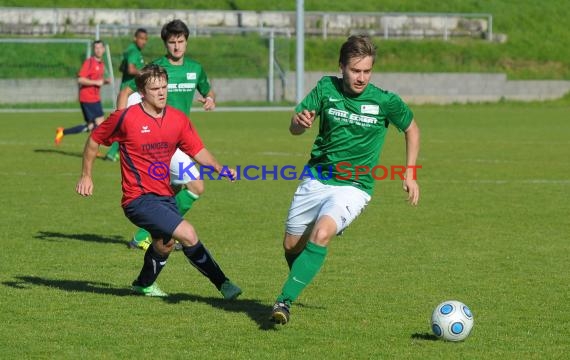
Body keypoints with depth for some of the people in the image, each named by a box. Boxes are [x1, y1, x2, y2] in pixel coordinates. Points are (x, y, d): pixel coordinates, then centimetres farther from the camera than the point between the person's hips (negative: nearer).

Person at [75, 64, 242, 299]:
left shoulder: (178, 119, 3)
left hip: (165, 196, 7)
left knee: (165, 244, 25)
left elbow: (198, 151, 6)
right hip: (139, 199, -7)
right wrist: (86, 175, 5)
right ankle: (222, 283, -8)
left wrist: (219, 168, -11)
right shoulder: (125, 118, -11)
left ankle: (144, 284, 53)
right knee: (187, 234, -20)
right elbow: (94, 140, 3)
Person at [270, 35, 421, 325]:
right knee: (291, 245, 10)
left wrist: (410, 174, 4)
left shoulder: (385, 101, -10)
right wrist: (300, 121, -29)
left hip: (354, 186, -3)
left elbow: (411, 129, 8)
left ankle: (285, 300, -25)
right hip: (316, 179, 3)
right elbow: (294, 128, -4)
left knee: (321, 234, -29)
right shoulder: (327, 88, -6)